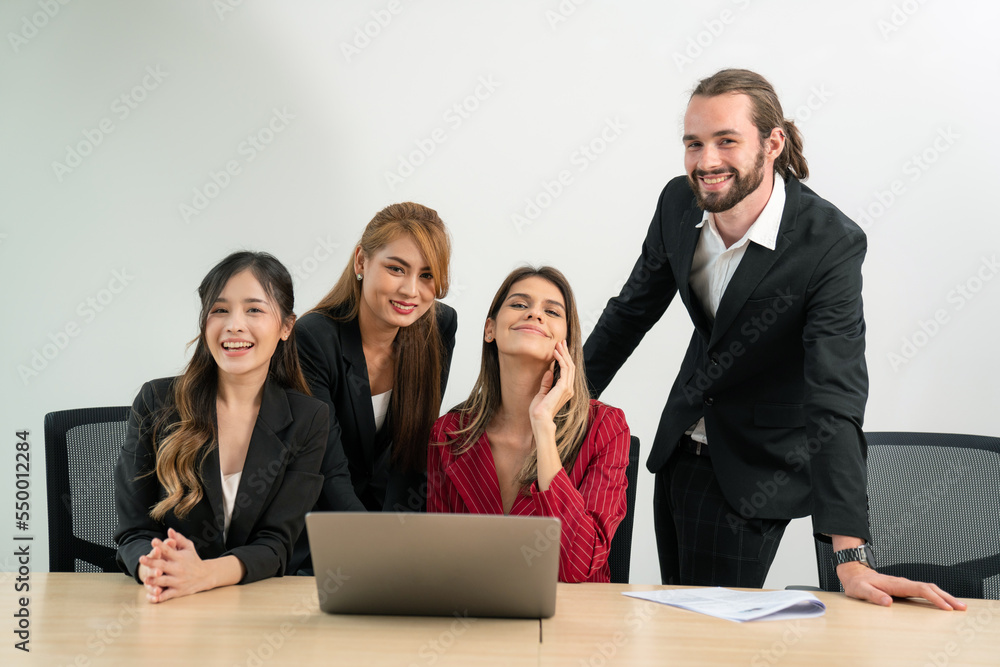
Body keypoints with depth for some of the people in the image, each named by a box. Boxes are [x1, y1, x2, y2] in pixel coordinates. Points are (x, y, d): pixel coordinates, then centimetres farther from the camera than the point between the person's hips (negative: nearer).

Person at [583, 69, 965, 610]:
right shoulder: (679, 203, -8)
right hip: (679, 447, 6)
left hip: (754, 471, -5)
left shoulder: (831, 244, -25)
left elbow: (836, 397, -32)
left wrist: (851, 557, -38)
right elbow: (633, 309, 9)